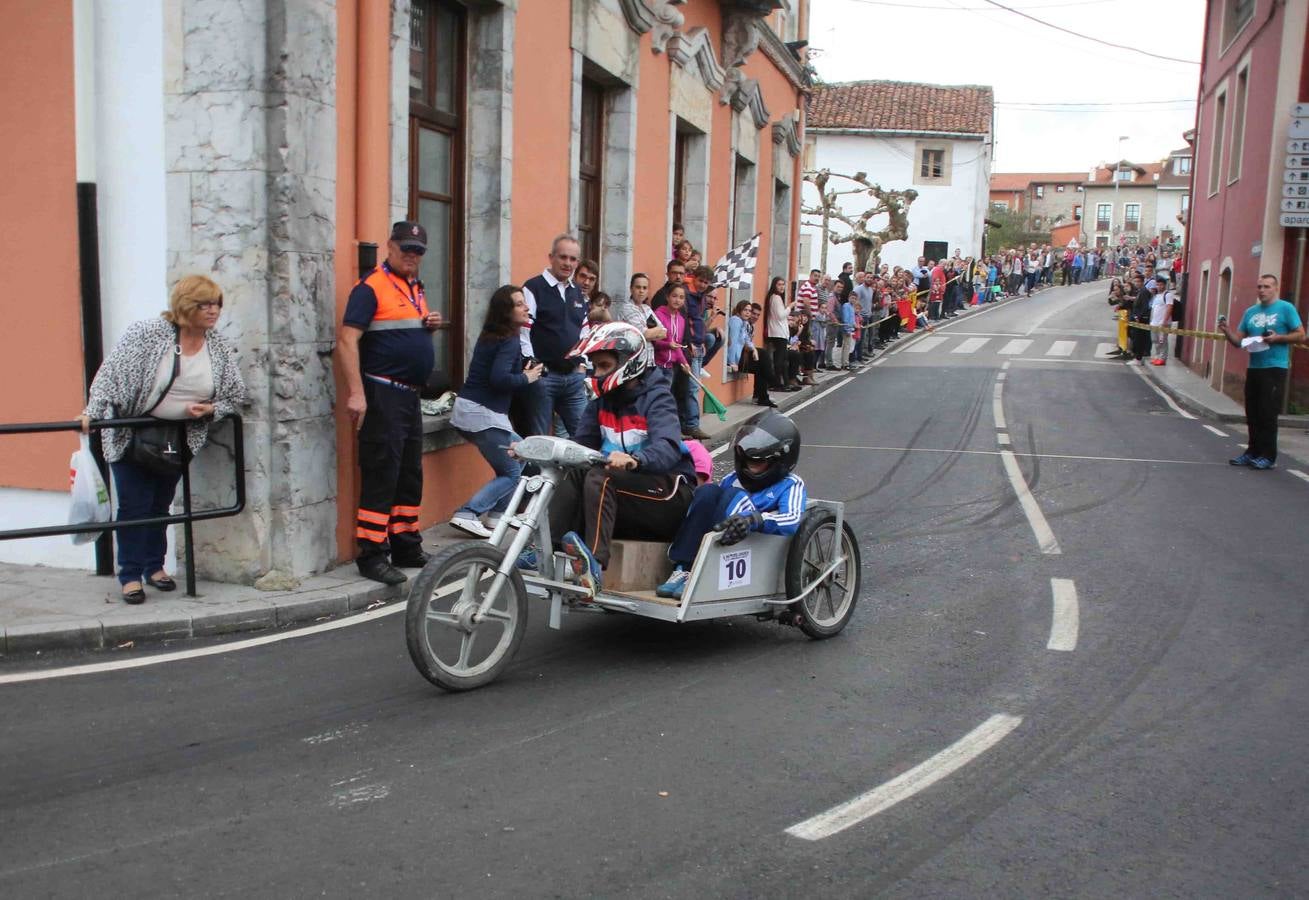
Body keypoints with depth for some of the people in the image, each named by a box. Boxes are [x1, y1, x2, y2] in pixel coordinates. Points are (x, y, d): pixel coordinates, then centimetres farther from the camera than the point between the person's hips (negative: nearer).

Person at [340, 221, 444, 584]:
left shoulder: (415, 288, 17)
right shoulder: (372, 286, -8)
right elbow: (348, 339, -16)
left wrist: (431, 325, 7)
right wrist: (356, 392, -23)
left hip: (410, 394, 9)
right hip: (382, 394, -9)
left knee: (410, 475, 14)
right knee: (381, 476, -8)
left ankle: (406, 548, 24)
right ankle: (372, 555, -2)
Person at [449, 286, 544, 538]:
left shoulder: (490, 336, 14)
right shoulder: (510, 341, -13)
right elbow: (499, 379, -26)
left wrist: (522, 374, 5)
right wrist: (526, 378, -10)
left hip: (466, 409, 9)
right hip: (484, 415, -9)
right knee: (512, 473, 2)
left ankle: (498, 512, 25)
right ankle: (467, 514, -10)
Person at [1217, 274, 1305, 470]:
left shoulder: (1285, 308, -1)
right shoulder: (1250, 312, 13)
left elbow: (1300, 335, -3)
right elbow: (1239, 340, 12)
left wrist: (1277, 338, -17)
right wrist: (1227, 331, -7)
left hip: (1275, 368, -6)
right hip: (1253, 368, 6)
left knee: (1268, 414, -7)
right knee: (1252, 414, 8)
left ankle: (1268, 456, -2)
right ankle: (1253, 452, 16)